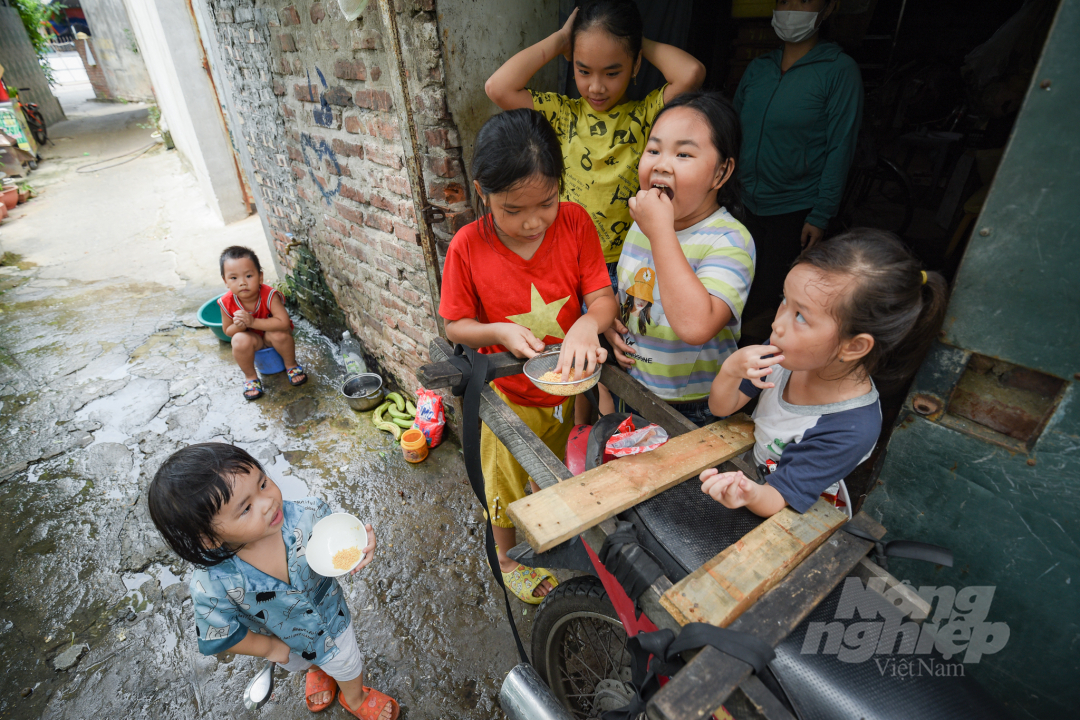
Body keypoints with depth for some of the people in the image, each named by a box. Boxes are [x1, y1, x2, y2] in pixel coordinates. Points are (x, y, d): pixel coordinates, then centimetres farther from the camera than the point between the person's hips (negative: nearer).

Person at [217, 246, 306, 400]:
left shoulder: (269, 295, -29)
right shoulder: (227, 303, -19)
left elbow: (283, 322, -38)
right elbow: (227, 331, -5)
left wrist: (252, 322, -41)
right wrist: (238, 326, -30)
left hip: (270, 332, -2)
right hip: (252, 338, 2)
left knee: (279, 334, -34)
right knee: (240, 340, -30)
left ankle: (291, 365, -3)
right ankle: (250, 376, -2)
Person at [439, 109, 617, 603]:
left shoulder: (575, 222, -15)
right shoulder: (468, 247, -20)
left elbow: (603, 297, -14)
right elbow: (456, 326, -10)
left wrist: (589, 323, -36)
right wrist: (499, 331, -29)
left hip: (570, 385, 3)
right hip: (512, 395, -2)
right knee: (508, 486, 21)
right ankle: (509, 558, 53)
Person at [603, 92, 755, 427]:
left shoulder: (730, 240, -22)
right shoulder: (642, 222, 1)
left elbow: (696, 326, -38)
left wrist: (661, 232, -33)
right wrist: (610, 323, -4)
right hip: (630, 390, 6)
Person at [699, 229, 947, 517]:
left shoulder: (850, 432, -27)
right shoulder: (785, 354, -13)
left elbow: (776, 499, -25)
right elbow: (721, 407, -5)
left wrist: (751, 496, -48)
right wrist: (730, 370, -25)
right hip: (744, 472, 4)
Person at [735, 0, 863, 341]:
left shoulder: (839, 70, -6)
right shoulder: (758, 68, 9)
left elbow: (840, 148, -9)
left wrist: (820, 216, -13)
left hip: (797, 210, -4)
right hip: (750, 203, 5)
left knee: (768, 298, -1)